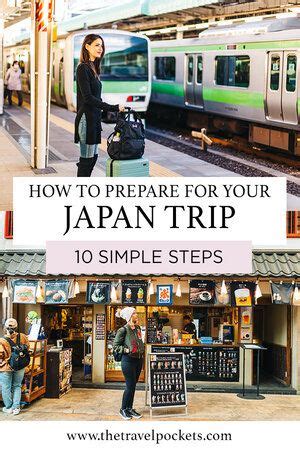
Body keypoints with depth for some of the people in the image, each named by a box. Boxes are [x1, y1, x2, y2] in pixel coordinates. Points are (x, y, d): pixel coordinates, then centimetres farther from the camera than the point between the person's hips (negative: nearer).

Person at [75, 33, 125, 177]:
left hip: (94, 118, 9)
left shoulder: (93, 68, 15)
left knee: (92, 156, 13)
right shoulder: (83, 68, -12)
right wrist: (114, 108, -21)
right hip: (86, 118, -9)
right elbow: (87, 97, -19)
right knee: (87, 158, -5)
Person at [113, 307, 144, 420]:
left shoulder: (138, 328, 8)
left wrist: (142, 353, 13)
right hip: (128, 360, -7)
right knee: (130, 385, -3)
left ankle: (130, 408, 23)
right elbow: (115, 346, -9)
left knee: (133, 385, 13)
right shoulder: (123, 330, -13)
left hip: (138, 360, 7)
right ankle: (123, 409, 13)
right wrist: (126, 350, -19)